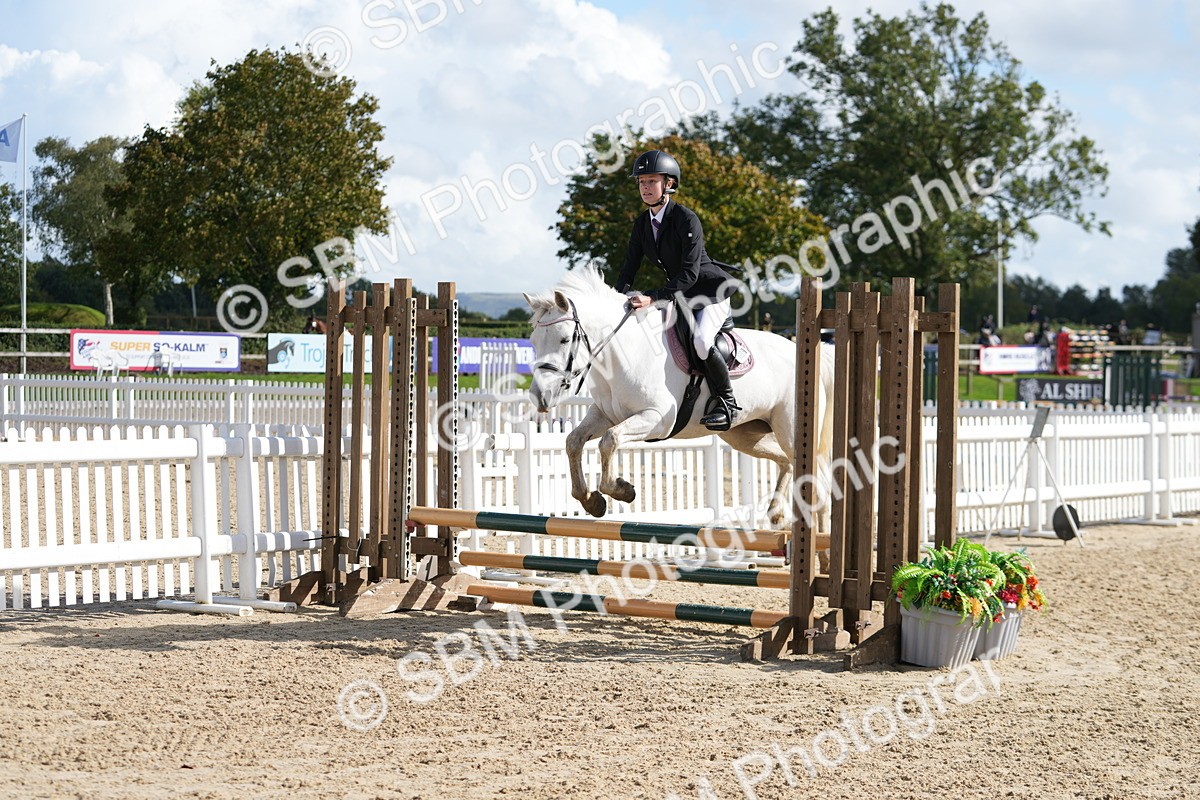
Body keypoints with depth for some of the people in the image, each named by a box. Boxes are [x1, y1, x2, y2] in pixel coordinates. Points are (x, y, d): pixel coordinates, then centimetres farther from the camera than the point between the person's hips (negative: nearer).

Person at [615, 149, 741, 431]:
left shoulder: (687, 219, -22)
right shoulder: (642, 223, 1)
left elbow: (689, 273, -27)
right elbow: (630, 266, 4)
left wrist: (654, 298, -35)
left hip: (712, 291, -8)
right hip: (679, 295, 8)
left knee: (700, 340, -32)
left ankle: (726, 401, -13)